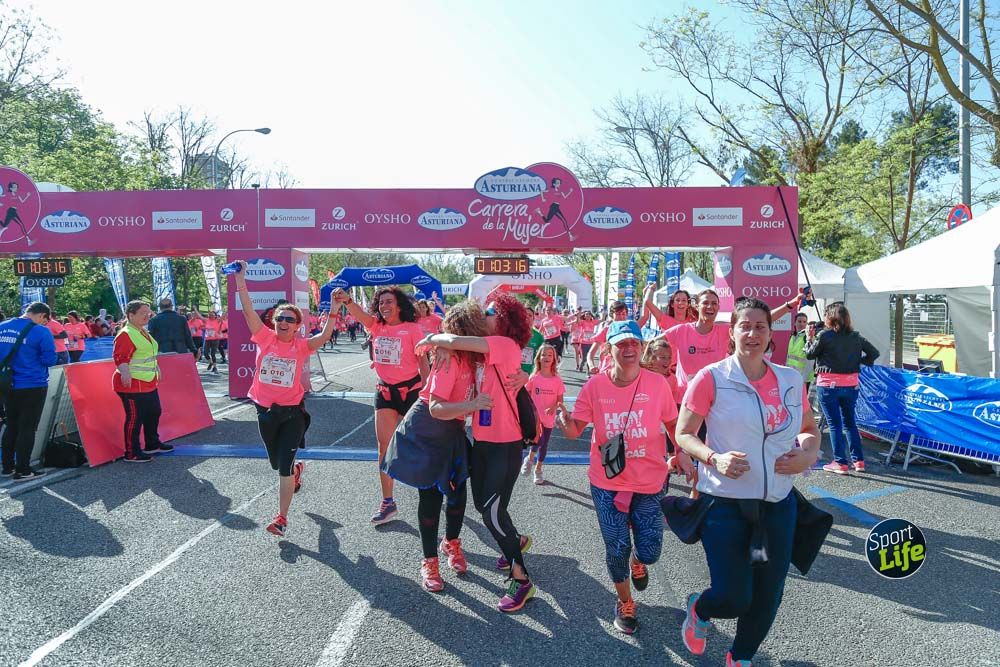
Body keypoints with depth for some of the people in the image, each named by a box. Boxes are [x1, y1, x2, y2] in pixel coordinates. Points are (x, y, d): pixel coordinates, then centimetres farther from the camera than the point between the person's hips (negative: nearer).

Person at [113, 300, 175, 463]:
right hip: (132, 384, -10)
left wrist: (156, 368, 30)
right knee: (135, 418, -4)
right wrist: (125, 373, -41)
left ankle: (152, 444, 35)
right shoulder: (125, 335, -17)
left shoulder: (143, 332, 14)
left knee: (154, 412, 19)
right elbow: (120, 357, -27)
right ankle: (131, 453, 6)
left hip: (149, 383, 11)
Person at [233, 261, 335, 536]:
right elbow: (248, 310, -13)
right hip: (265, 410, 3)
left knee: (284, 466, -6)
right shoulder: (265, 338, -5)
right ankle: (296, 470, 56)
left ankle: (282, 518, 6)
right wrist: (240, 279, -20)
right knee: (276, 463, 20)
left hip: (292, 412, -3)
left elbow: (323, 337, -25)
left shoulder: (301, 345, -8)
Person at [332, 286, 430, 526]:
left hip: (410, 389, -4)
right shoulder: (376, 326, 1)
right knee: (384, 445, 0)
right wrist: (347, 300, -39)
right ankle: (387, 502, 5)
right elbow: (358, 313, -17)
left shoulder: (412, 328, -11)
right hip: (385, 391, 4)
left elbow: (423, 361, -10)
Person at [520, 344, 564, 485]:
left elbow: (560, 400, 0)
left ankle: (538, 469, 33)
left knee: (544, 444, 12)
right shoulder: (534, 378, -6)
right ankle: (529, 458, 9)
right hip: (535, 416, -2)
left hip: (549, 418, 2)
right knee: (538, 439, -22)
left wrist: (554, 407, -20)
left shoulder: (557, 380, -4)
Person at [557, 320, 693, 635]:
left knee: (649, 551, 4)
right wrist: (564, 421, -27)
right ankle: (625, 601, 37)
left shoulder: (657, 383, -9)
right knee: (616, 549, 7)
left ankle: (638, 561, 45)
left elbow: (672, 422, 6)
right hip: (607, 482, 0)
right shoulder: (595, 386, -9)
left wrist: (682, 454, -7)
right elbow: (575, 430, -6)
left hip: (649, 482, 0)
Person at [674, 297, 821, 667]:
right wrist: (714, 458, -22)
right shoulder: (711, 378, -10)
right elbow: (683, 435, -5)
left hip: (778, 503, 4)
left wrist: (809, 453, -4)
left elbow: (810, 428, 17)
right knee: (733, 597, -5)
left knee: (767, 596, 13)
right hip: (725, 501, -4)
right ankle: (699, 609, 33)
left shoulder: (791, 380, 3)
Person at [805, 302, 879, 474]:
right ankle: (858, 461, 18)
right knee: (850, 422, 16)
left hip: (828, 384, -5)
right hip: (851, 384, 5)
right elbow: (874, 353, 12)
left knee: (835, 424, 2)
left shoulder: (825, 335, -12)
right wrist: (859, 361, 15)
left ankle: (840, 463, 4)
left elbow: (809, 354, -1)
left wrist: (810, 338, 13)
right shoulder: (855, 336, 4)